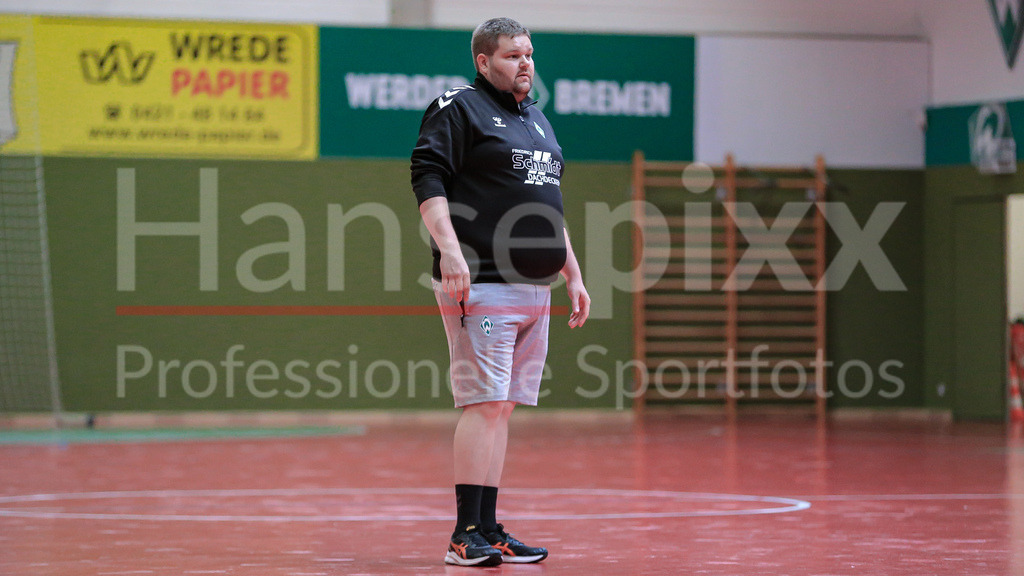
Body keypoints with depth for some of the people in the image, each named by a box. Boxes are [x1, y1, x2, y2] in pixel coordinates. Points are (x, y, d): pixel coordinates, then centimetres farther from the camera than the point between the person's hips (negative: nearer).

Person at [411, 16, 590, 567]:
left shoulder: (537, 120, 23)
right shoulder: (457, 109, -2)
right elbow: (427, 180, -12)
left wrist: (573, 276, 24)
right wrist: (449, 248, -24)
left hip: (535, 291, 8)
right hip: (481, 284, -8)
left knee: (501, 407, 8)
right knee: (484, 403, -12)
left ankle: (488, 530, 10)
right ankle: (466, 535, -11)